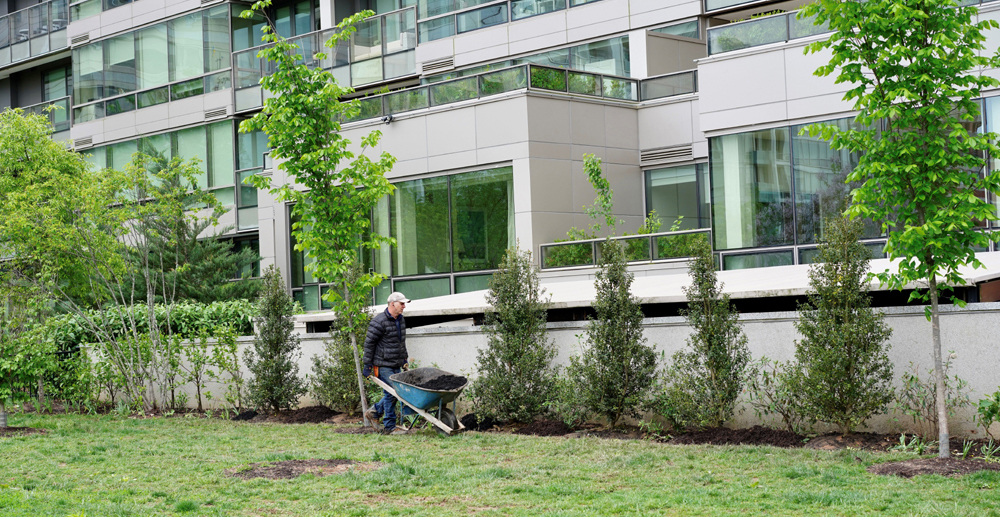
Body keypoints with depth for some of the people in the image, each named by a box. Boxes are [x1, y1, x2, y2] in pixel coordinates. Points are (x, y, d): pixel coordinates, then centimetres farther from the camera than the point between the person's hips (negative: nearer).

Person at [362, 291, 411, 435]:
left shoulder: (401, 320, 12)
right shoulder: (379, 321, -15)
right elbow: (369, 343, -13)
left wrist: (404, 359, 22)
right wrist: (367, 365, -13)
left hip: (396, 365, 8)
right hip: (383, 365, -8)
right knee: (390, 394, -6)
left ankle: (374, 411, 28)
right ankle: (389, 427, 3)